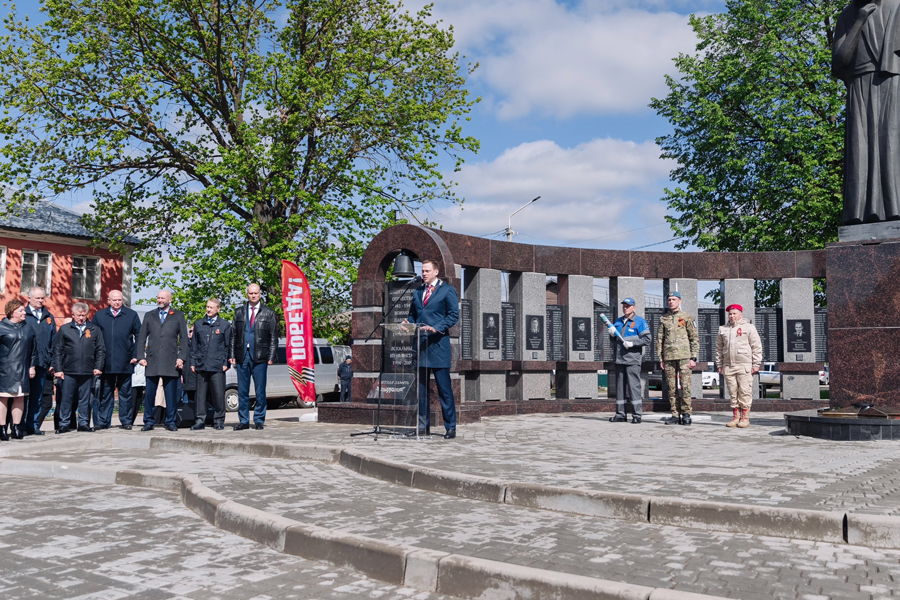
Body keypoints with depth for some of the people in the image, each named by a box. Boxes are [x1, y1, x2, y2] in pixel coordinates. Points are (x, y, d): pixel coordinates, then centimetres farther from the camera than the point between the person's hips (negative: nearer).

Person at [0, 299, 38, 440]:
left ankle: (17, 428, 13)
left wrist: (32, 366, 9)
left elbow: (34, 349, 14)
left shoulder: (28, 328, 11)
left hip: (23, 370, 4)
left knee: (20, 398, 6)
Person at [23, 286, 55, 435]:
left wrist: (52, 361, 6)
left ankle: (33, 426, 14)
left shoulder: (49, 318, 14)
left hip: (42, 364, 4)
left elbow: (54, 341, 13)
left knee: (37, 396, 8)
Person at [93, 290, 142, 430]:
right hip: (106, 363, 1)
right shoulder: (99, 315, 9)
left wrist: (135, 355, -2)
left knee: (126, 393, 4)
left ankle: (126, 421, 9)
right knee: (105, 393, 7)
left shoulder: (131, 315, 6)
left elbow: (139, 336, 6)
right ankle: (104, 421, 13)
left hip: (125, 362, -1)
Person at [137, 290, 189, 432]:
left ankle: (170, 422, 8)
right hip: (152, 361, 2)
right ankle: (149, 422, 10)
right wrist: (141, 356, 2)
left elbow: (184, 338, 6)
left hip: (170, 361, -2)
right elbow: (142, 338, 13)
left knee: (170, 394, 0)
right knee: (150, 393, 2)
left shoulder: (178, 316, 10)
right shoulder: (149, 316, 15)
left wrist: (181, 357, -3)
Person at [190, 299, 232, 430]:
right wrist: (193, 362, 7)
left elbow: (228, 346, 6)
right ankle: (200, 421, 10)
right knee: (201, 394, 4)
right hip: (201, 365, 2)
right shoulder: (198, 324, 14)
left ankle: (219, 421, 8)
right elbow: (194, 344, 14)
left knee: (219, 394, -3)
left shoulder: (225, 325, 7)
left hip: (217, 366, -2)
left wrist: (226, 363, -1)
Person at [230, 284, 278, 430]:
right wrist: (233, 355, 3)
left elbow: (273, 337, 3)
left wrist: (271, 357, -5)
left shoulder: (269, 313, 6)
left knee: (260, 391, 0)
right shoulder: (239, 312, 13)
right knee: (242, 391, 6)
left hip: (260, 357, -2)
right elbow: (234, 336, 12)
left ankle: (259, 420, 9)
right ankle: (244, 421, 14)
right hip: (242, 356, 3)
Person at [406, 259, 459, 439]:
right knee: (420, 388, 7)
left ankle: (450, 427, 2)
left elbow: (454, 315, -6)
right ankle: (423, 426, 14)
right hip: (419, 344, 6)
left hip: (438, 345, -6)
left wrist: (436, 328, -18)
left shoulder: (447, 290, 1)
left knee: (444, 388, -4)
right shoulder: (417, 292, 19)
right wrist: (408, 324, 0)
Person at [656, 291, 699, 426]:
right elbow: (659, 340, 14)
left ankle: (686, 414, 1)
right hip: (668, 358, 3)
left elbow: (695, 339, 4)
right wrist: (660, 359, 7)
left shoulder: (687, 318, 5)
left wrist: (693, 358, -4)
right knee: (672, 388, 4)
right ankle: (675, 414, 10)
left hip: (684, 357, -3)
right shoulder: (663, 319, 13)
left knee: (685, 386, -6)